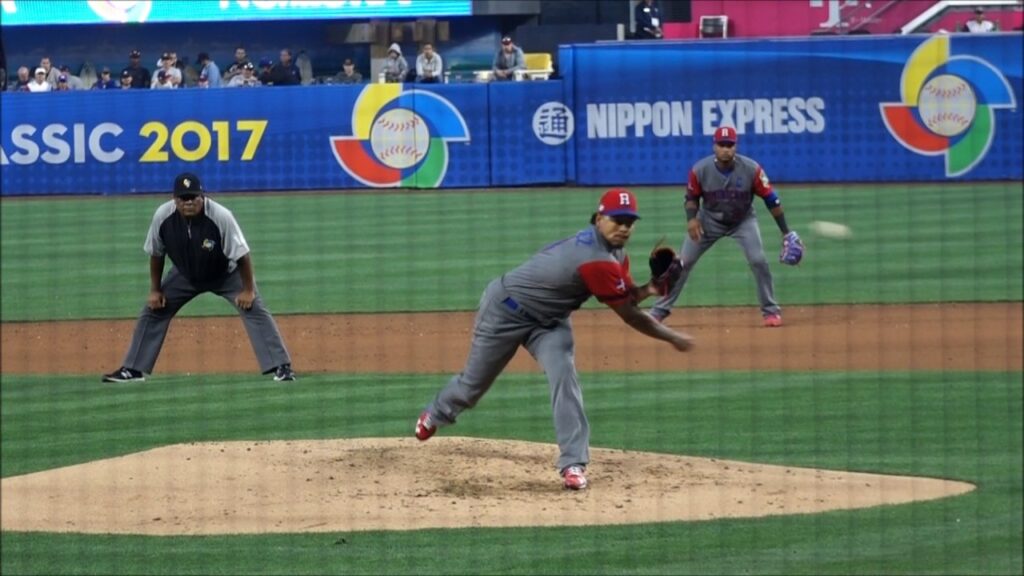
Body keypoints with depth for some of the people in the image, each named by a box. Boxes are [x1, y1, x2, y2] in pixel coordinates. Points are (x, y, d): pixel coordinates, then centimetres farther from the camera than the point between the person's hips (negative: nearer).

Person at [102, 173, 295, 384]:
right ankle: (133, 369, 8)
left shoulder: (221, 216, -35)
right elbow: (156, 254, -7)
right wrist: (155, 290, -3)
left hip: (226, 274, -3)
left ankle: (281, 366, -17)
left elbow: (242, 255, -24)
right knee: (154, 310, -2)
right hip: (185, 275, 3)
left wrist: (248, 290, -21)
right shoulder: (163, 217, -25)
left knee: (253, 309, -18)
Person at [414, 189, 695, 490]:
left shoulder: (616, 255, -7)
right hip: (505, 309, -7)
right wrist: (673, 338, -18)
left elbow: (624, 299, -2)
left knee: (563, 374, -17)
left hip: (548, 320, 7)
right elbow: (630, 317, -29)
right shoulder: (599, 260, -35)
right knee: (475, 381, 12)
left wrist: (648, 289, -23)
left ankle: (574, 463, -20)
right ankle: (435, 414, 45)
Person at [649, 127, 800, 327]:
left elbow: (770, 199, -17)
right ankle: (660, 310, 9)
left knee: (758, 261, -17)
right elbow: (692, 196, -4)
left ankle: (770, 310, 1)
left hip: (743, 221, -1)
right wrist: (691, 218, -25)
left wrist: (786, 232, -17)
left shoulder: (751, 169, -25)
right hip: (709, 221, 1)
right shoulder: (700, 170, -22)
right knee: (683, 263, -2)